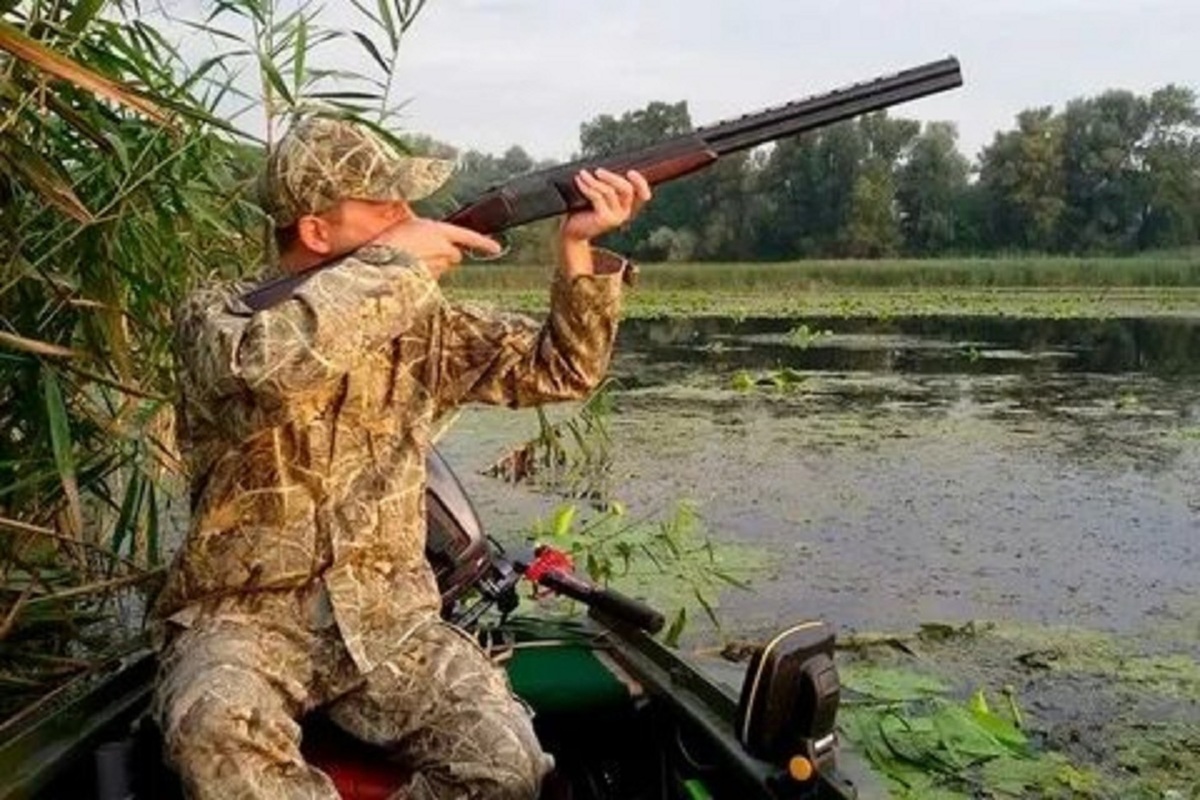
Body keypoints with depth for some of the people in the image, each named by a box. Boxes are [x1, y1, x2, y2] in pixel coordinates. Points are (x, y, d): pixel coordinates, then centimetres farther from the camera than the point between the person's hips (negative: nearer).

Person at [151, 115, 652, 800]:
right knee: (218, 733, -37)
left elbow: (559, 369, 8)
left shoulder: (420, 321, 7)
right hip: (243, 616, -3)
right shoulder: (217, 314, -6)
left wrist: (579, 247, -7)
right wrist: (390, 261, -22)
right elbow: (263, 370, -31)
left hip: (388, 617, 3)